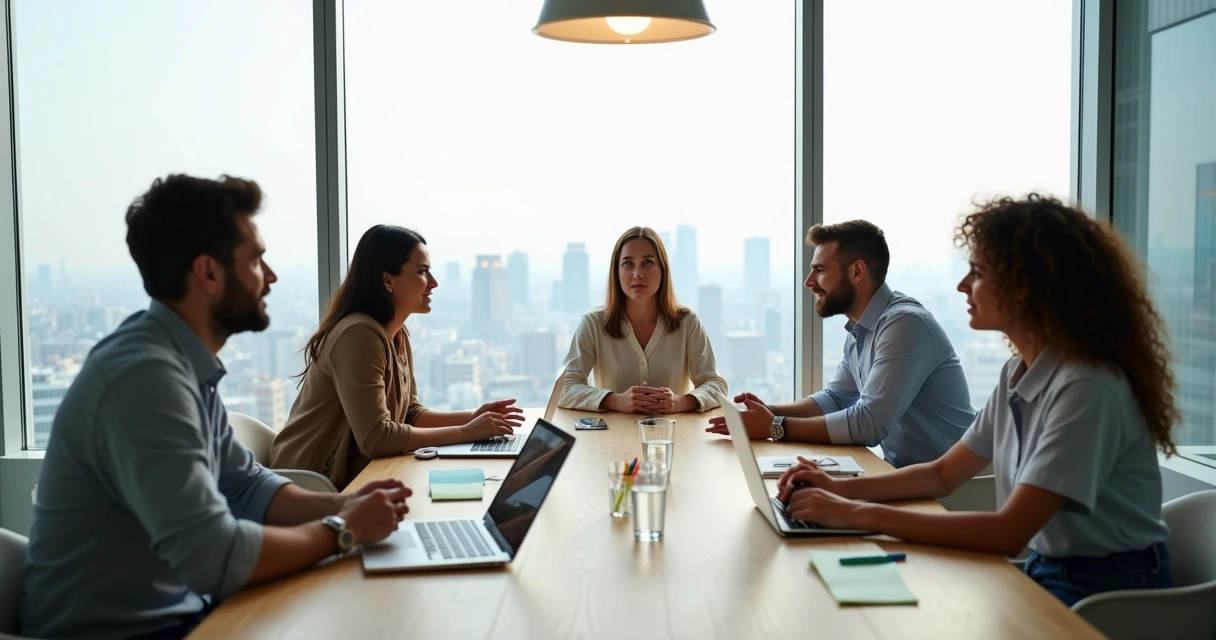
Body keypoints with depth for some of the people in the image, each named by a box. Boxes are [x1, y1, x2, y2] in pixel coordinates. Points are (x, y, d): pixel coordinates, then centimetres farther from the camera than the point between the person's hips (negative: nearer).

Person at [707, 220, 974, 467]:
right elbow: (836, 398, 14)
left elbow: (869, 423, -27)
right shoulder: (860, 330, 7)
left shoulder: (905, 324, -22)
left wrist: (776, 427, -22)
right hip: (903, 471, 7)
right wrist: (771, 412, -3)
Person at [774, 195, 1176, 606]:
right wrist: (842, 489, -4)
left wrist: (859, 514, -27)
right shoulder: (1019, 373, 3)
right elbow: (944, 474, 11)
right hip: (1044, 572, 7)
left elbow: (1007, 533, -29)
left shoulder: (1087, 389, -25)